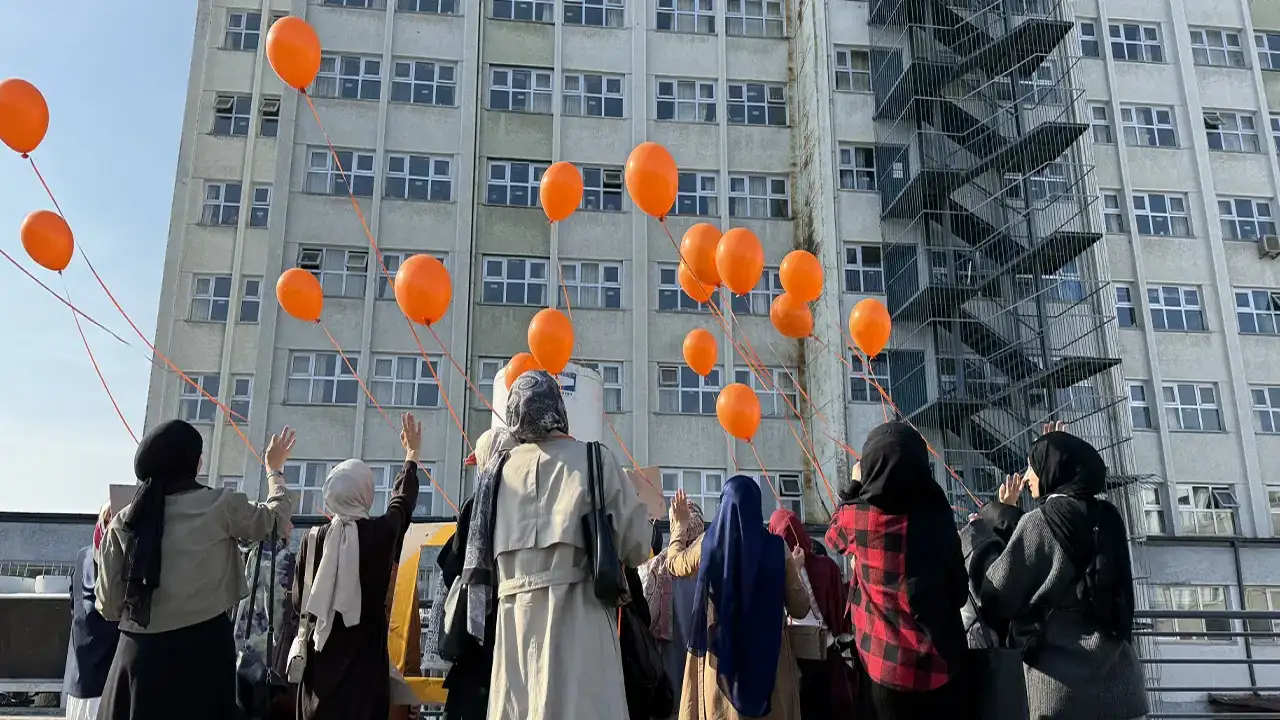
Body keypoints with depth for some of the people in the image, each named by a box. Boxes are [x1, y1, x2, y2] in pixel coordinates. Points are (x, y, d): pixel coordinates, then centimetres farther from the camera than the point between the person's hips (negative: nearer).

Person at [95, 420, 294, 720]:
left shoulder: (123, 522, 1)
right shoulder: (220, 506, -7)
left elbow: (109, 606, 3)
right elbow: (275, 518, 12)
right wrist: (274, 469, 29)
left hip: (140, 652, 3)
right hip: (202, 648, -3)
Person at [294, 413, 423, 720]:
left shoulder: (314, 539, -3)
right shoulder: (381, 533, -8)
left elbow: (299, 602, 6)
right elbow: (403, 500, 13)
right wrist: (412, 455, 28)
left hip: (321, 654, 3)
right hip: (363, 655, -2)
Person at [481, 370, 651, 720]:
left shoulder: (497, 472, 10)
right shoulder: (595, 460, 0)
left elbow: (485, 554, 11)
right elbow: (635, 545, -2)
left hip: (513, 618, 4)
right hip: (577, 614, -4)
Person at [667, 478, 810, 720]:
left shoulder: (707, 544, -6)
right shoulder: (776, 548, -8)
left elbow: (674, 563, 17)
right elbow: (800, 609, 1)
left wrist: (679, 525, 34)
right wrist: (795, 569, 18)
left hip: (719, 655, 1)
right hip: (768, 655, 0)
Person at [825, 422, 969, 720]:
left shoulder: (855, 516, -8)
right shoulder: (937, 515, -5)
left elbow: (833, 536, 19)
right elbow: (959, 590, 7)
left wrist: (853, 488, 26)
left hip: (885, 665, -1)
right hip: (941, 664, 1)